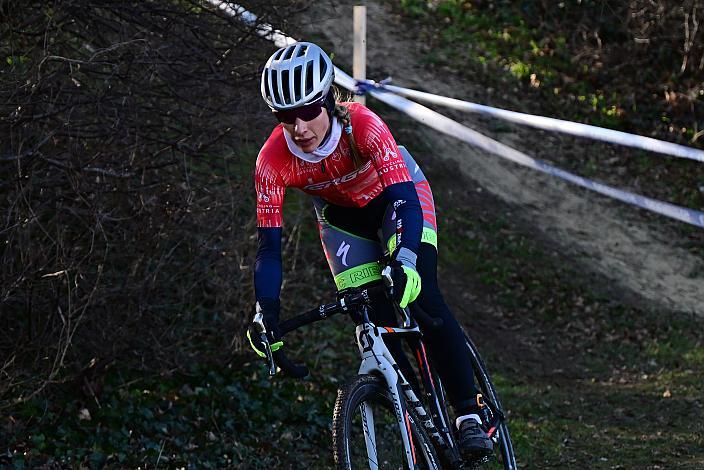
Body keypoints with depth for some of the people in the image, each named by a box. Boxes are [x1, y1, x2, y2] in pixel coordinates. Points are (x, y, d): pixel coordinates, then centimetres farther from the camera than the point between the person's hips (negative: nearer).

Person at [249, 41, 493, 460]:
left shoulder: (362, 125, -37)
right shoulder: (273, 160, -30)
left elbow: (406, 201, -42)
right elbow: (270, 248, -26)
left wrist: (406, 260, -60)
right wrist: (266, 319, -35)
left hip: (396, 193, -3)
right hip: (343, 217, 3)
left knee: (422, 296, -23)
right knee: (372, 319, -10)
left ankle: (470, 413, -18)